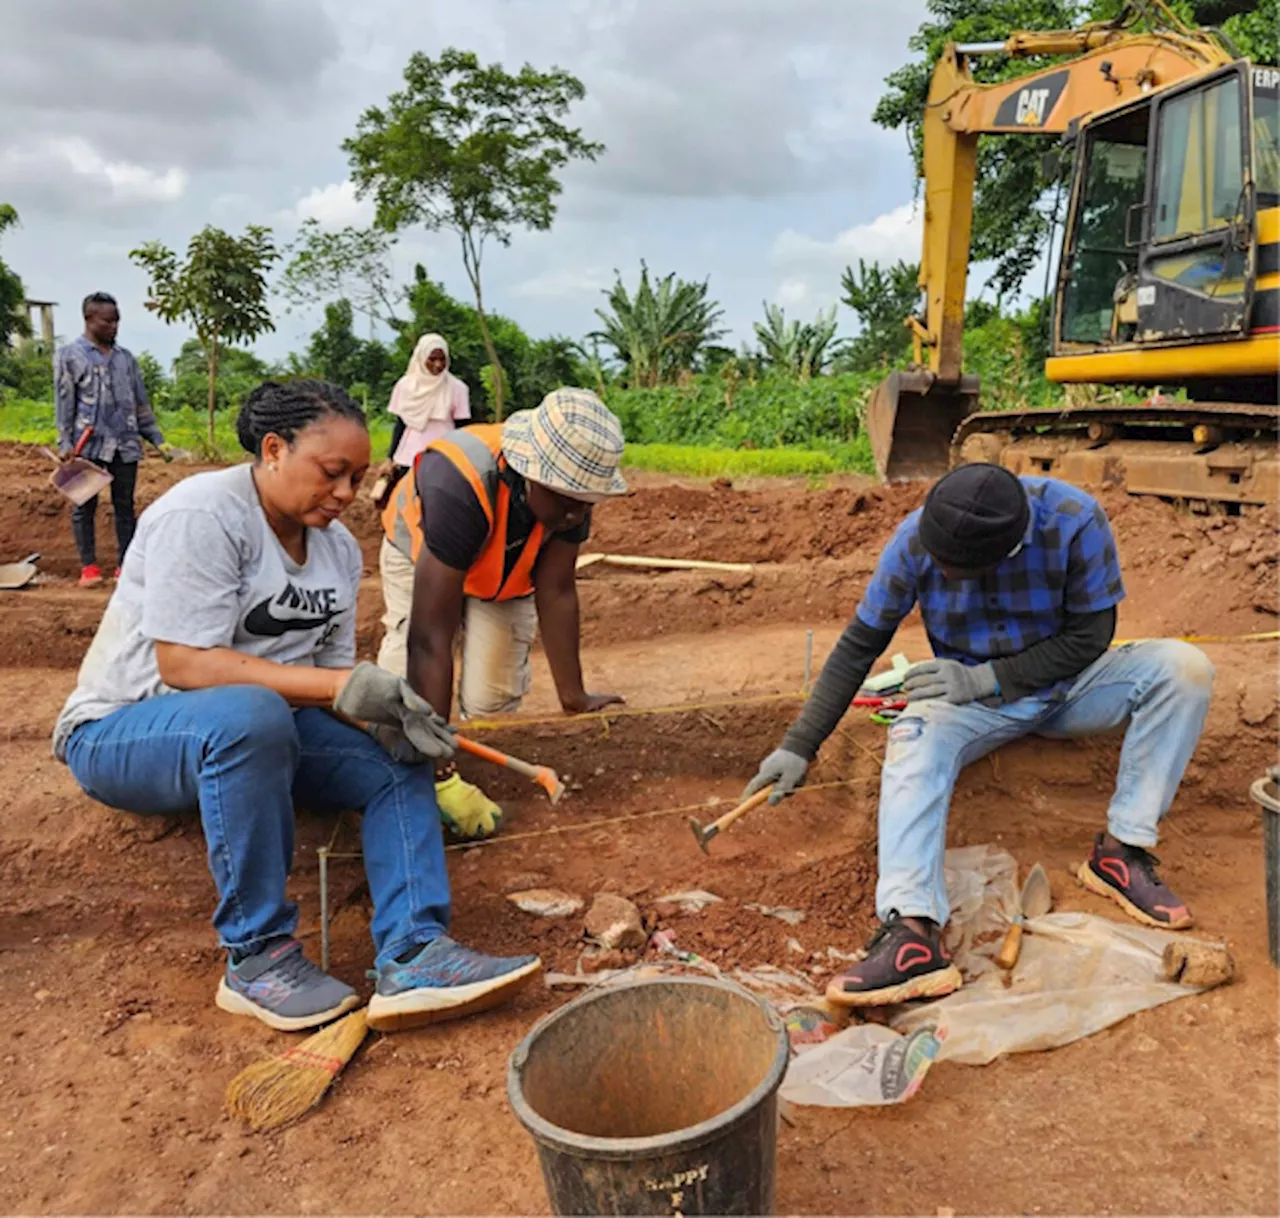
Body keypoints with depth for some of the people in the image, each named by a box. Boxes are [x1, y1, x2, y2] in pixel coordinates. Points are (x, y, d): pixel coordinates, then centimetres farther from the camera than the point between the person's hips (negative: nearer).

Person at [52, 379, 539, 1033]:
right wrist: (339, 686, -32)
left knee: (399, 761, -13)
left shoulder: (338, 547, 5)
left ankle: (412, 955, -25)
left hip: (265, 723, 7)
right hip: (120, 729, -7)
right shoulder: (202, 514, -18)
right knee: (251, 714, -39)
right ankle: (255, 955, -25)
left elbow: (331, 667, 6)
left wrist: (385, 713, -17)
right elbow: (182, 663, -25)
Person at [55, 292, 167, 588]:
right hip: (88, 444, -3)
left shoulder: (126, 358, 13)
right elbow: (64, 403, -3)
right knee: (85, 506, 2)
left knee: (125, 506, 6)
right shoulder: (69, 355, 2)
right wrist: (65, 444, -10)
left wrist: (158, 439, 10)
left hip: (126, 444, 3)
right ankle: (89, 566, 8)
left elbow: (141, 404, 15)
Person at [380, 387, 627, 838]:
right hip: (421, 559, -3)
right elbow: (430, 636, -47)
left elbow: (557, 592, -20)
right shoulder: (459, 485, -46)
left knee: (492, 704, -13)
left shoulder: (570, 484, -30)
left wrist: (573, 697, -20)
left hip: (506, 573, 3)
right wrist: (437, 770, -47)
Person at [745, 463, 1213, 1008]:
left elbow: (1089, 637, -14)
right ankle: (913, 932, -46)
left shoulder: (1075, 522, -24)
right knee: (914, 739, -32)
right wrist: (799, 746, -13)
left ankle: (1123, 850, -20)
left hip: (1067, 685, 1)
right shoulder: (917, 538, -19)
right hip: (976, 697, 0)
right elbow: (858, 645, -12)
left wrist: (987, 677, -23)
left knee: (1183, 667, -24)